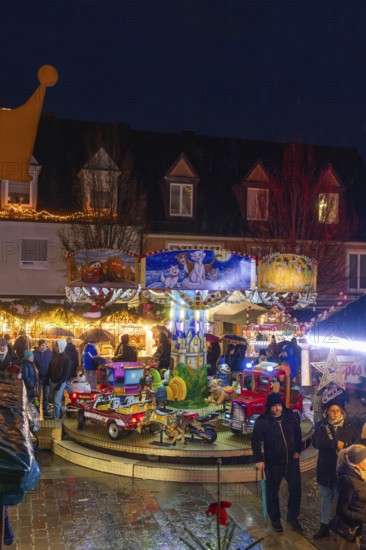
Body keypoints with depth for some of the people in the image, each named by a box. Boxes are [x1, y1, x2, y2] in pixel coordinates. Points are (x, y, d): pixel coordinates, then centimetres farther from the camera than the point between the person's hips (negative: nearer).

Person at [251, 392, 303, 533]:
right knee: (272, 492, 10)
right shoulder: (262, 421, -14)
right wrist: (258, 459, -11)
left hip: (291, 460, 3)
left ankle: (292, 517, 29)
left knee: (296, 489, 8)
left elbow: (297, 434, 9)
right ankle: (275, 519, 30)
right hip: (273, 463, -3)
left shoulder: (290, 416, -5)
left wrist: (298, 450, 7)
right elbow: (256, 441, -8)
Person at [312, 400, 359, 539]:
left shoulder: (349, 426, -1)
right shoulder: (321, 426, 0)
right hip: (325, 469, 2)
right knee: (326, 498, 15)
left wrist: (344, 448, -17)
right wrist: (336, 444, -20)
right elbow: (316, 442, -15)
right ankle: (324, 526, 27)